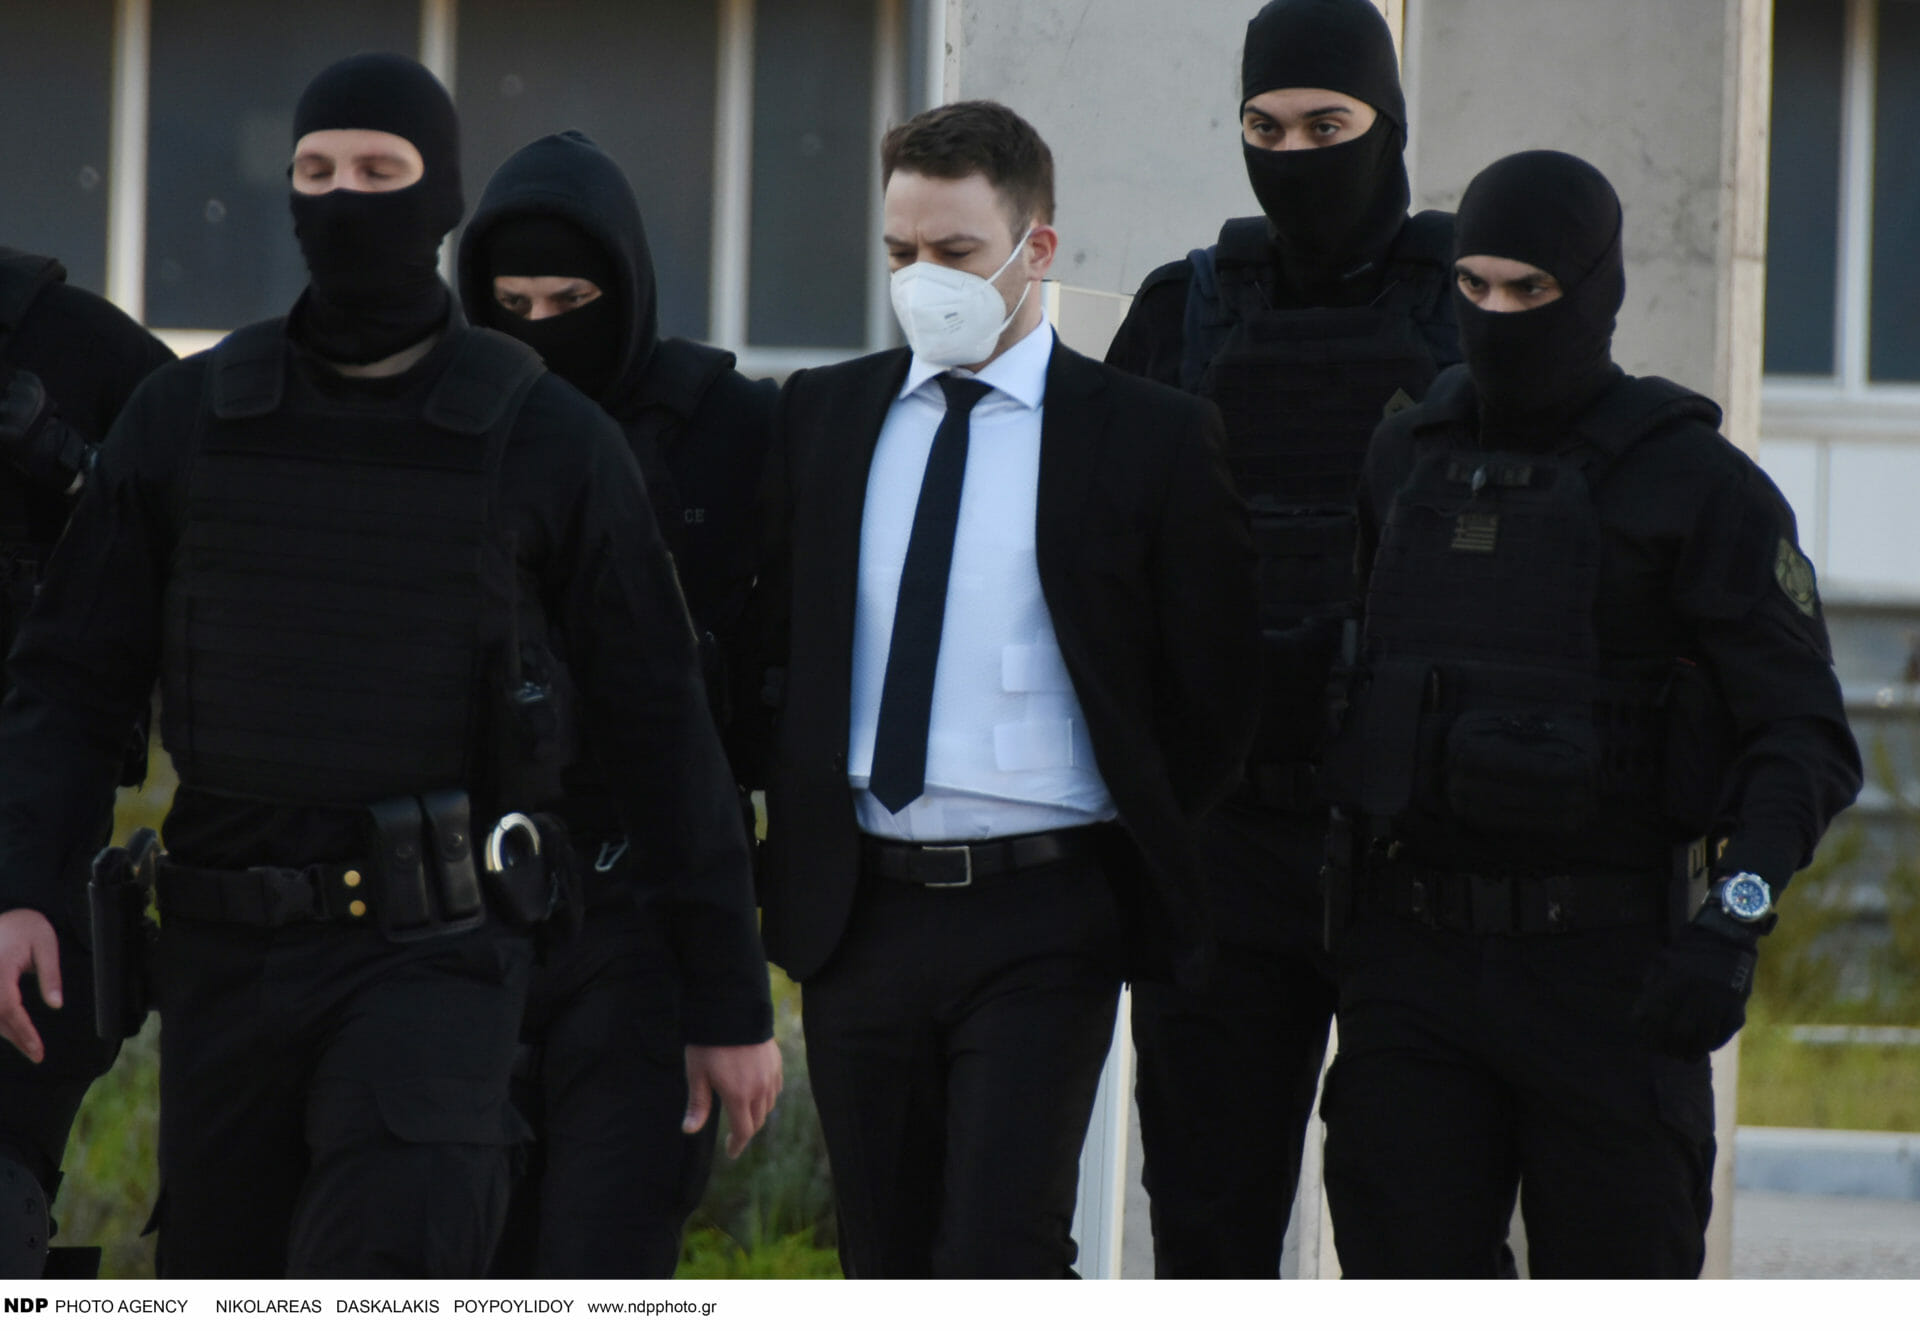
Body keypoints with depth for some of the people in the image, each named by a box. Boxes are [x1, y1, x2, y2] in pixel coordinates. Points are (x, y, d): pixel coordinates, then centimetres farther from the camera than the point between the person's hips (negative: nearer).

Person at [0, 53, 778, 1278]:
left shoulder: (553, 444, -3)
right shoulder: (186, 421, 3)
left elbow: (663, 729, 2)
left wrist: (733, 1001, 4)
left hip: (438, 955, -3)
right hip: (232, 961, 3)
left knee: (396, 1257, -29)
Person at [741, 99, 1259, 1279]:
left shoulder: (1149, 438, -2)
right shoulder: (824, 417, 10)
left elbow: (1215, 692, 2)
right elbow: (775, 641, 18)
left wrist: (1136, 857, 3)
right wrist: (798, 817, 8)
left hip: (1040, 921, -4)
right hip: (858, 908, 4)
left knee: (998, 1264, -14)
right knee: (887, 1273, 9)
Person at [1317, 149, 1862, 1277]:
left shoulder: (1699, 487, -4)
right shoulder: (1405, 464, 10)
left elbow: (1806, 740, -8)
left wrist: (1737, 914, -23)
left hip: (1608, 968, -4)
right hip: (1415, 958, 4)